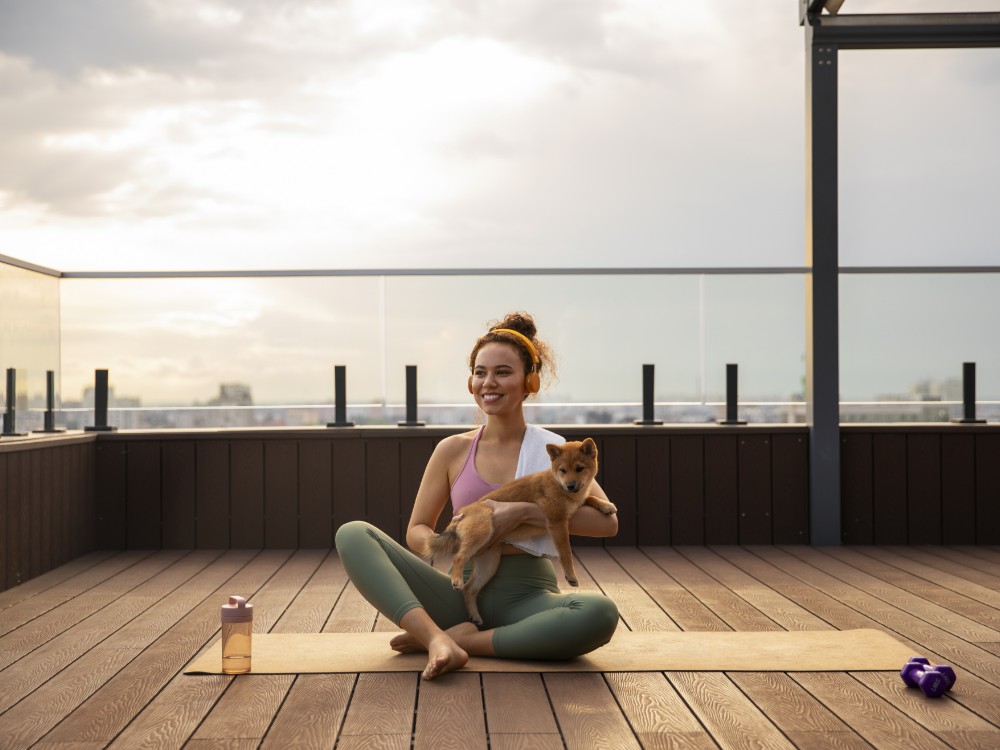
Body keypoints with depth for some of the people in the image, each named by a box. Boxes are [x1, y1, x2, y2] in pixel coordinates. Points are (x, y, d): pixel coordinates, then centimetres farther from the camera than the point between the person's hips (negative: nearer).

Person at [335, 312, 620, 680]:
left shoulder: (553, 450, 3)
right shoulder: (453, 450, 8)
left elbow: (607, 521, -9)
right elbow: (416, 530, 10)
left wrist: (524, 512, -18)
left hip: (527, 597, -2)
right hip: (463, 592, 2)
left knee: (600, 613, -36)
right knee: (353, 535, -16)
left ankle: (460, 639, -22)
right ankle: (439, 639, -34)